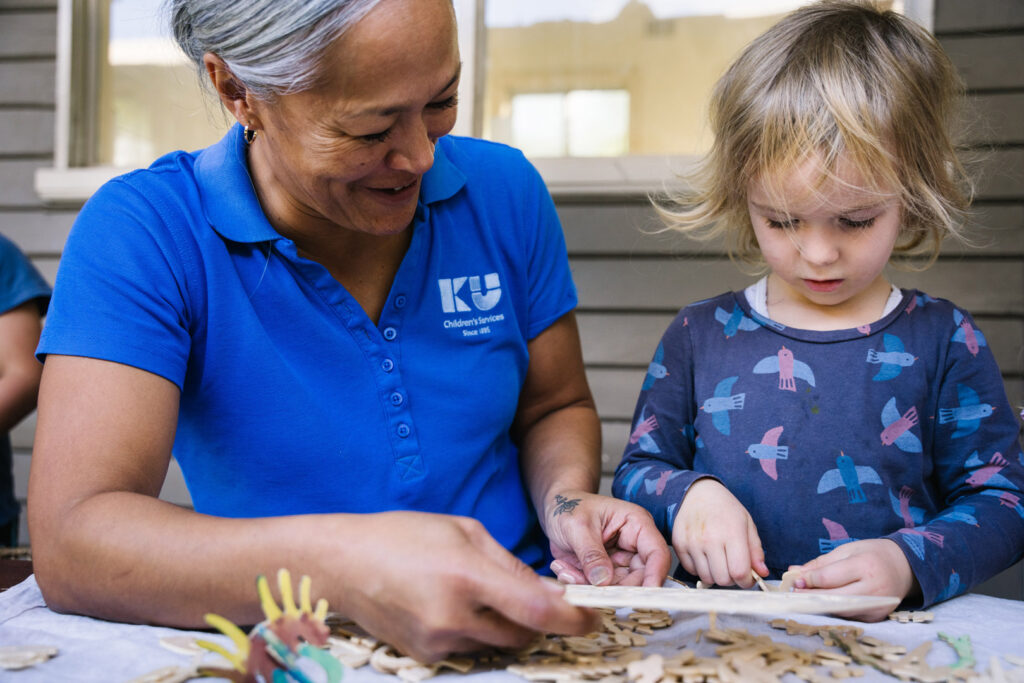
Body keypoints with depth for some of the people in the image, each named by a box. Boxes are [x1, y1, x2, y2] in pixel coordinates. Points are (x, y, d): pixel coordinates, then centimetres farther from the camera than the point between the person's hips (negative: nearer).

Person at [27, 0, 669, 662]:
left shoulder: (504, 192, -2)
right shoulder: (141, 234, -14)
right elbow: (70, 540, -24)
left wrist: (567, 499, -13)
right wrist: (340, 565, -39)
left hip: (518, 632, 4)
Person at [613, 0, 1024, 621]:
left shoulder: (943, 343, 3)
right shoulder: (700, 336, 6)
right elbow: (637, 472, 12)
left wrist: (910, 563, -16)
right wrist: (688, 496, -10)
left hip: (885, 640, -2)